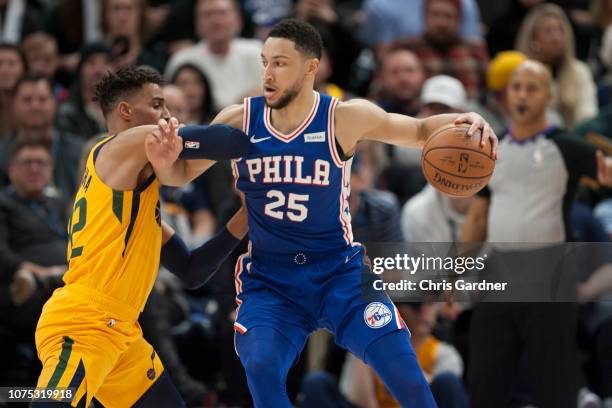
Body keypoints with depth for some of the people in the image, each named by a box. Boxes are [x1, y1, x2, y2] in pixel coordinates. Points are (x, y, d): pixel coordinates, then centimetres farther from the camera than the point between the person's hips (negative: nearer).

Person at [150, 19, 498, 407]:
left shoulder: (344, 118, -8)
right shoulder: (239, 121, -4)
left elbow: (420, 131, -1)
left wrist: (462, 121, -22)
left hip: (338, 269, -1)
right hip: (269, 278, 1)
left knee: (400, 361, -15)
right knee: (261, 368, -22)